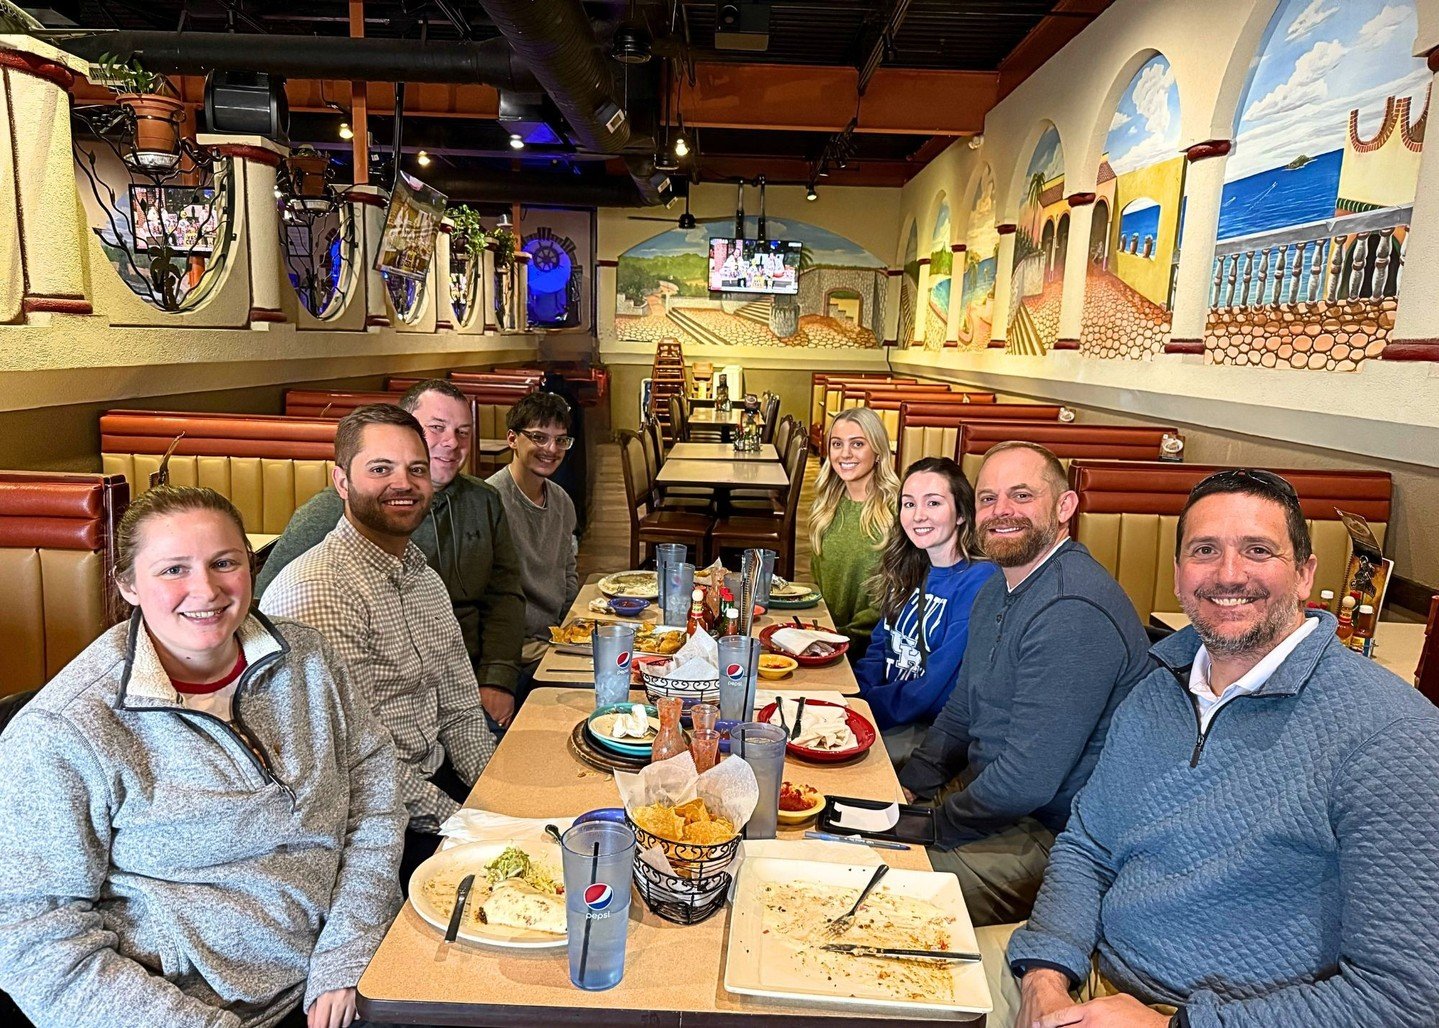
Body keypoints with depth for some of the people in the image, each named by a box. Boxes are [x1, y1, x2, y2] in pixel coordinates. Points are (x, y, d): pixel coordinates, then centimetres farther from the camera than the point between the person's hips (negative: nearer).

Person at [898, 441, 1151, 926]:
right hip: (987, 789, 9)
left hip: (1049, 836, -9)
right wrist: (908, 788, 5)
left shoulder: (1075, 613, -26)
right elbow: (961, 713, 18)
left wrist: (931, 827, -14)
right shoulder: (999, 590, 8)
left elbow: (1027, 780, -27)